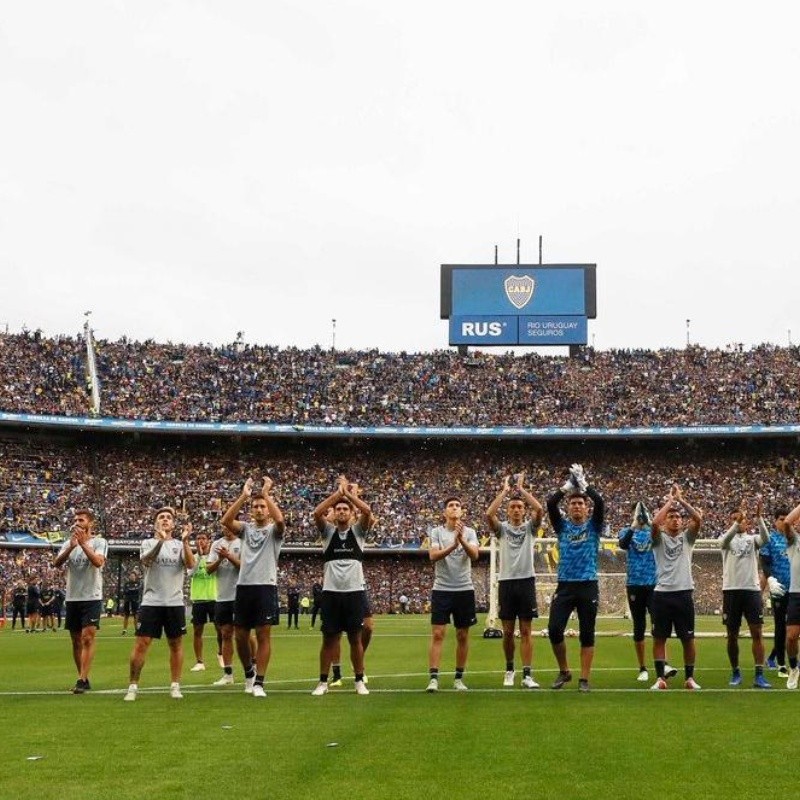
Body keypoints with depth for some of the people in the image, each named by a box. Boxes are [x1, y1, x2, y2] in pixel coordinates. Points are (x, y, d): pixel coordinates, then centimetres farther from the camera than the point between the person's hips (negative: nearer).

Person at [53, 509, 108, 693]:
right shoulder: (69, 543, 10)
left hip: (91, 597, -5)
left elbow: (98, 562, -21)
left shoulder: (99, 542, -3)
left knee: (87, 638, -13)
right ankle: (83, 679, 16)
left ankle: (82, 680, -16)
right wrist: (71, 547, -21)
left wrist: (83, 543, -22)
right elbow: (57, 563, -5)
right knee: (76, 641, 8)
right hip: (72, 598, 5)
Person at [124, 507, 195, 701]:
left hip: (175, 603, 2)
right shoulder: (148, 543, 5)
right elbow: (145, 560, -17)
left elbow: (190, 564, -10)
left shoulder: (180, 545, 8)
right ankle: (133, 686, 2)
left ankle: (175, 685, 14)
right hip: (151, 602, -1)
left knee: (176, 644, 5)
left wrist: (185, 541, -23)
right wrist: (160, 541, -32)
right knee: (141, 643, -5)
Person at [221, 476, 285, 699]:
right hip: (244, 586, 4)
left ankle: (259, 683, 1)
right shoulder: (246, 528, 12)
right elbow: (226, 521, -7)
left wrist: (266, 493, -16)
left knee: (263, 635, -3)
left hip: (266, 586, -4)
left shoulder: (273, 530, 3)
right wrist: (244, 496, -11)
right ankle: (249, 672, 31)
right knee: (240, 635, 7)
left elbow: (280, 519, -22)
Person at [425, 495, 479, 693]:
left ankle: (459, 678, 15)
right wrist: (453, 545, -30)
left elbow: (474, 555, -14)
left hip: (464, 590, 2)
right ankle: (433, 678, -8)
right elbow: (433, 556, -15)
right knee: (437, 634, -7)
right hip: (441, 589, -2)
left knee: (463, 636, 6)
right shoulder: (437, 532, 0)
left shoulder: (469, 532, 3)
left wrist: (462, 540, -33)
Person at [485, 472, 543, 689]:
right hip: (506, 582, 0)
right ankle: (509, 669, 22)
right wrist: (505, 491, -9)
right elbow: (489, 514, -14)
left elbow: (539, 509, -12)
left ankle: (527, 675, -2)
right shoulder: (502, 528, 6)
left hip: (526, 581, 0)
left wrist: (522, 489, -6)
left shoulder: (530, 527, 6)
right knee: (508, 631, 6)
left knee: (526, 631, 0)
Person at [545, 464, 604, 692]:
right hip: (565, 586, 1)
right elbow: (550, 504, -6)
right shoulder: (562, 526, 9)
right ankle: (564, 671, 13)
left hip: (588, 586, -1)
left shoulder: (593, 526, 7)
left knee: (587, 634, 1)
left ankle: (584, 679, 8)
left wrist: (584, 484, -11)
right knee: (554, 630, -7)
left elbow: (600, 503, -10)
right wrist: (567, 485, -11)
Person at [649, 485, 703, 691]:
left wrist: (681, 499, -6)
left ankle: (689, 677, 15)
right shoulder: (659, 538, 4)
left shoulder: (687, 537, 10)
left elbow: (698, 519, -8)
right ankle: (660, 678, 8)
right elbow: (655, 522, -17)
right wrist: (670, 500, -8)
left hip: (684, 593, 1)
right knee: (659, 637, 2)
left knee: (688, 638, 5)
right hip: (662, 593, -1)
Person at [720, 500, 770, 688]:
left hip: (752, 589, 0)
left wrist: (759, 517, -28)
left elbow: (765, 538, -15)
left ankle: (759, 676, -7)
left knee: (757, 633, -6)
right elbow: (725, 539, -19)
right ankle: (735, 673, 18)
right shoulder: (727, 540, 7)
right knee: (732, 635, 5)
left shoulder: (752, 539, 9)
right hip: (731, 590, 0)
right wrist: (737, 521, -34)